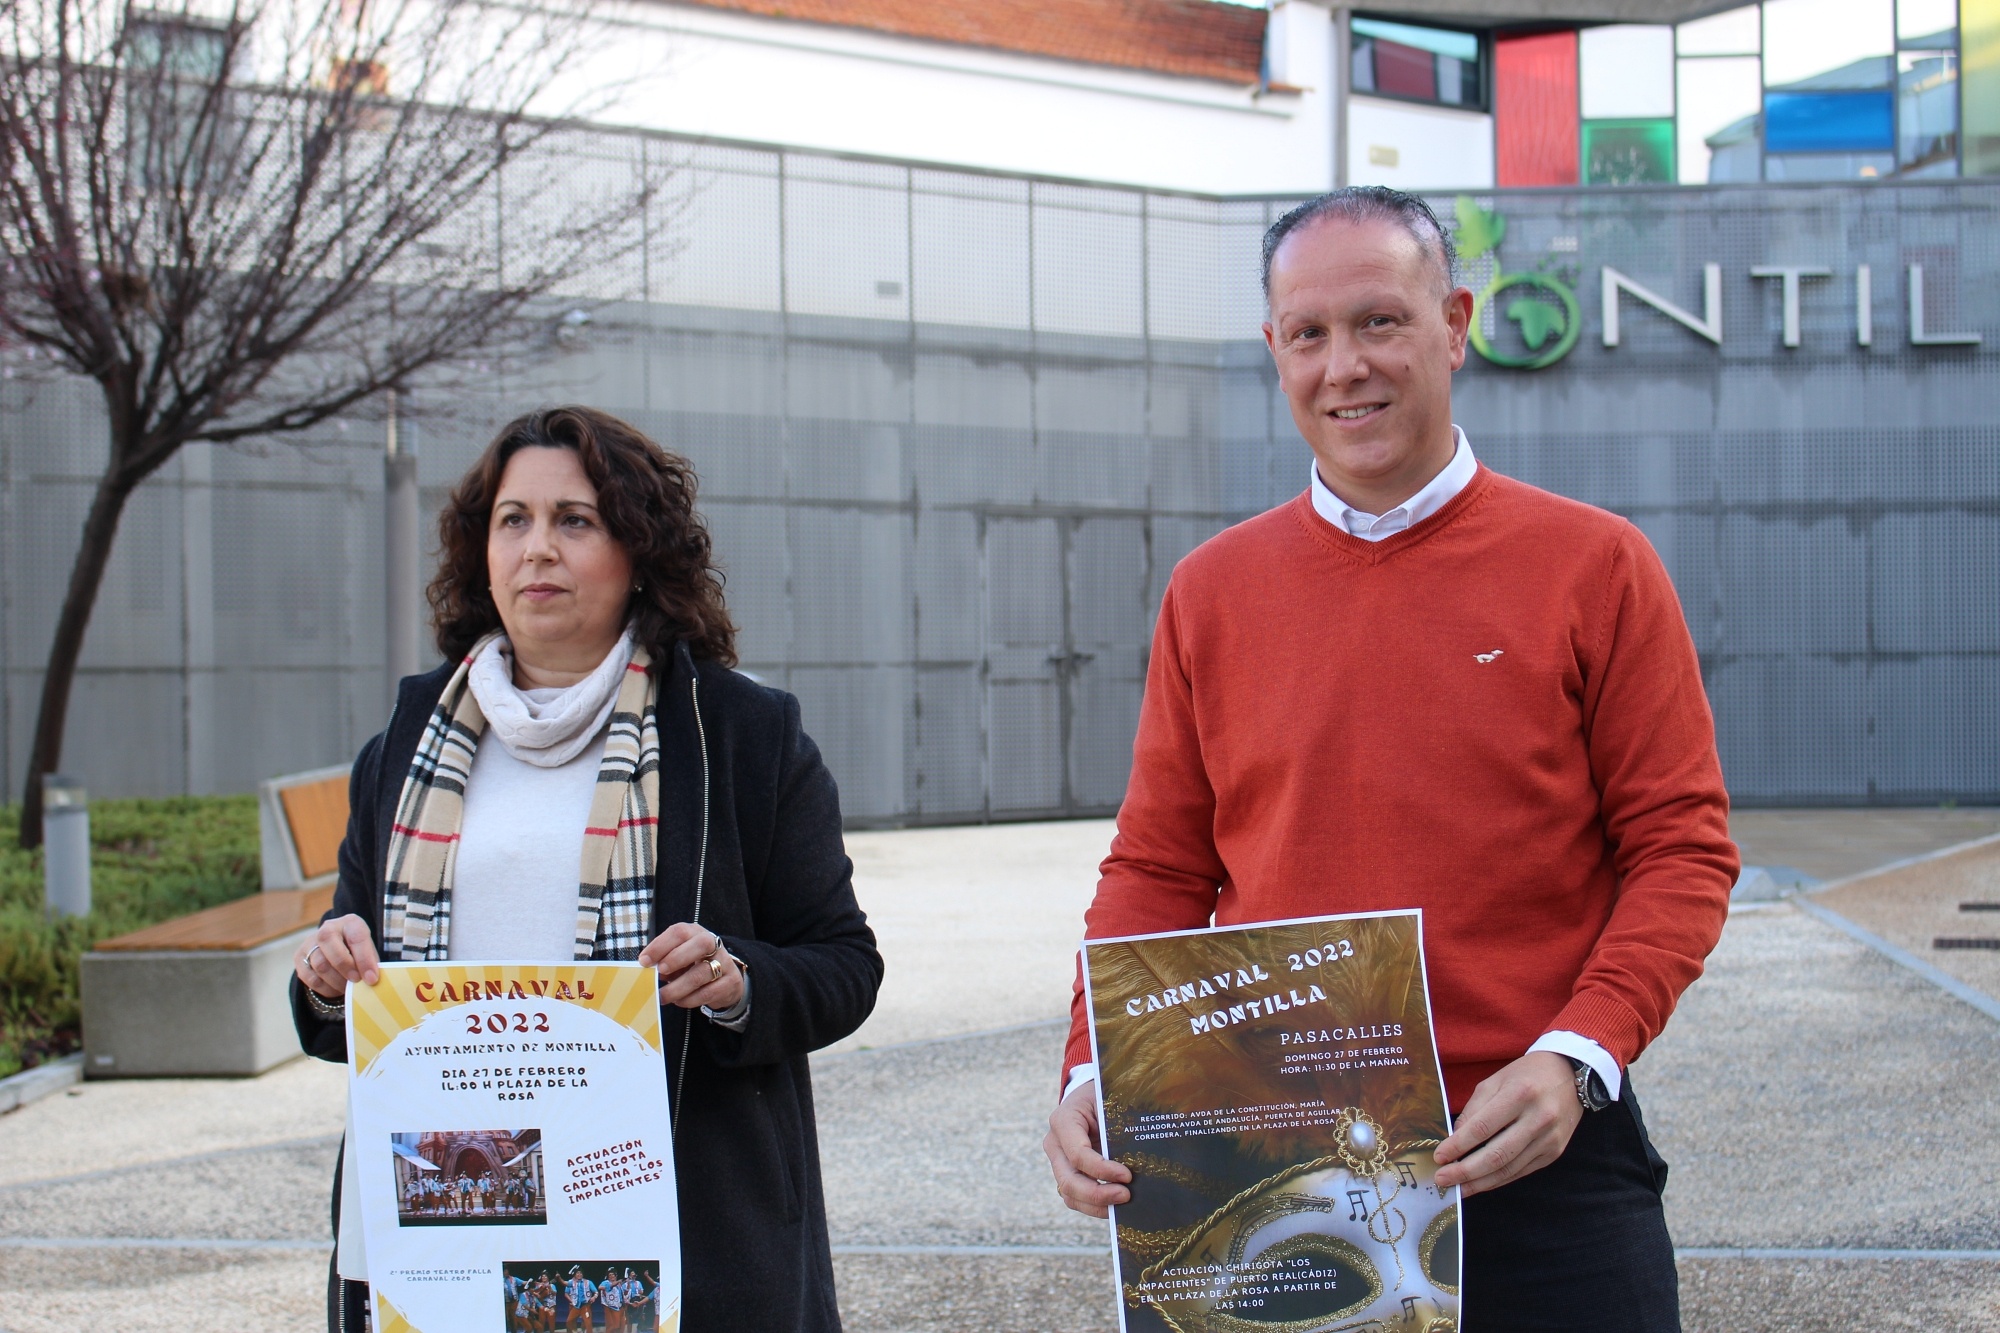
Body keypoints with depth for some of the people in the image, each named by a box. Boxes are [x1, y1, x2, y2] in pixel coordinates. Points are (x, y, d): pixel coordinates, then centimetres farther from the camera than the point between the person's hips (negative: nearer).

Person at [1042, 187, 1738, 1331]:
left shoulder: (1595, 568, -1)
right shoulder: (1213, 592, 7)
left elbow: (1683, 848, -2)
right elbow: (1159, 871, 9)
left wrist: (1577, 1056, -16)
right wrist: (1095, 1075, -6)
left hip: (1538, 1160, -2)